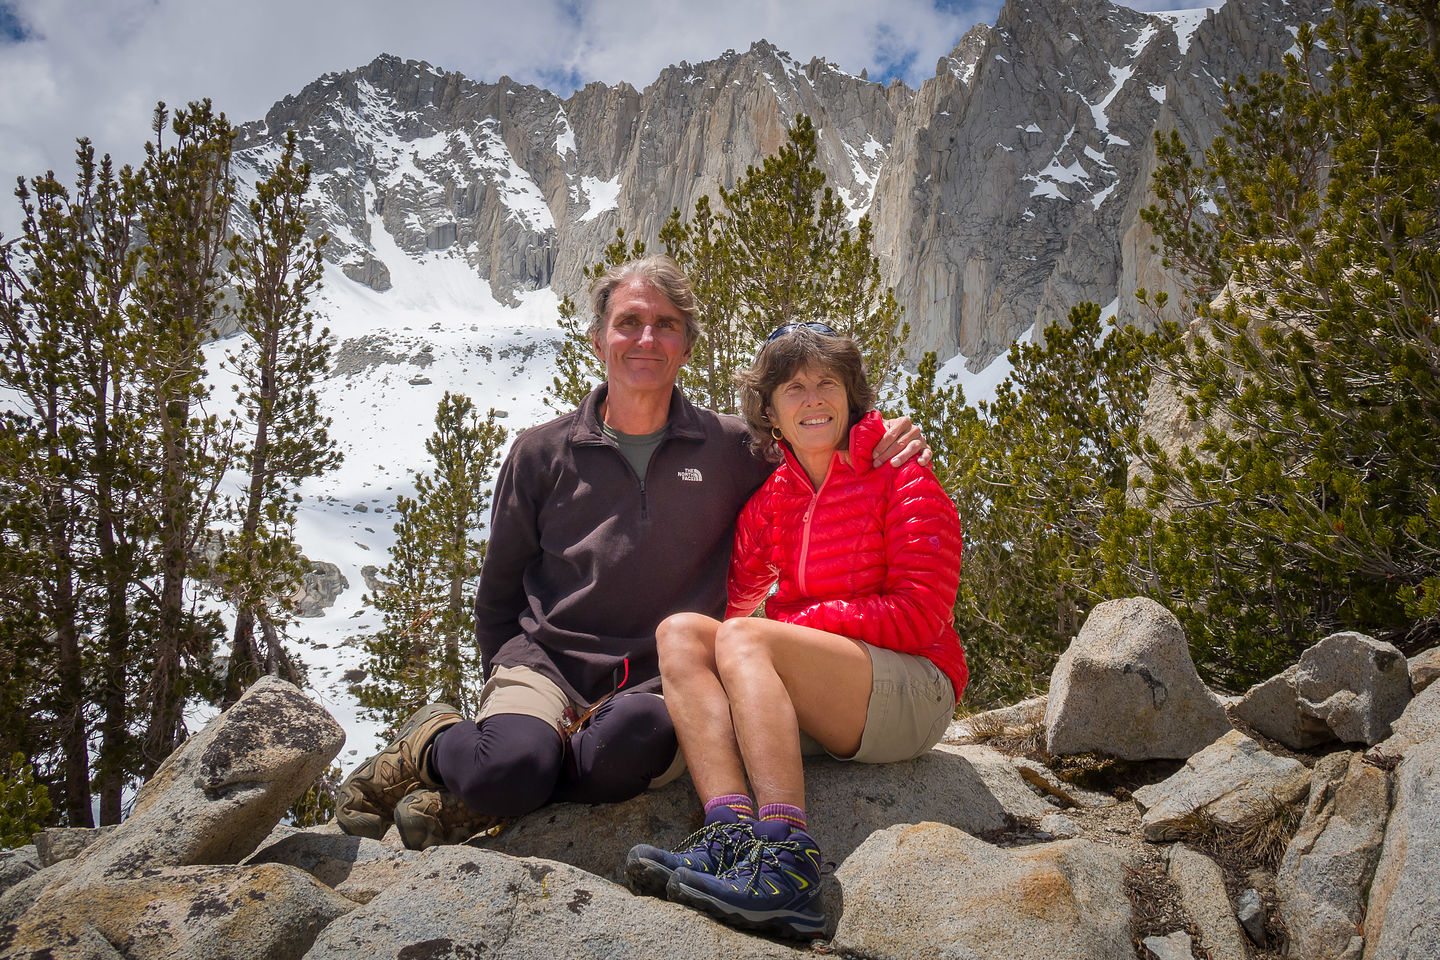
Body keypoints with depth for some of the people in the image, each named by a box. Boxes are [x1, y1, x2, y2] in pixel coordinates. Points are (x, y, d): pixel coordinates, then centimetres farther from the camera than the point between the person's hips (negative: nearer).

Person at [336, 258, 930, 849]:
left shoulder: (733, 450, 6)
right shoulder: (541, 455, 7)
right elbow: (497, 596, 16)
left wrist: (870, 459, -5)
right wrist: (507, 683, 9)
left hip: (657, 683, 1)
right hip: (543, 661, 0)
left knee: (634, 738, -37)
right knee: (513, 765, -34)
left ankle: (475, 803, -12)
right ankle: (436, 743, 1)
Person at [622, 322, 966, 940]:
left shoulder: (901, 479, -2)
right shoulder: (772, 498, 14)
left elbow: (919, 615, -10)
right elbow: (732, 595, 13)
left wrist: (797, 622, -12)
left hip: (913, 689, -6)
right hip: (810, 698, 6)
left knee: (744, 637, -28)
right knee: (680, 629, -16)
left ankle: (787, 863, -43)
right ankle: (731, 836, -36)